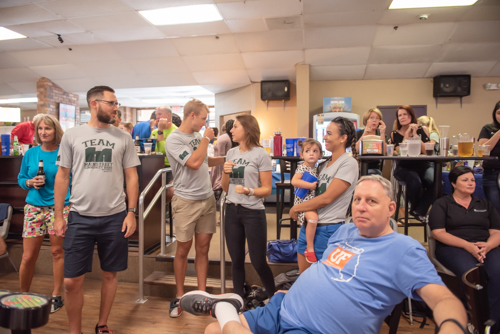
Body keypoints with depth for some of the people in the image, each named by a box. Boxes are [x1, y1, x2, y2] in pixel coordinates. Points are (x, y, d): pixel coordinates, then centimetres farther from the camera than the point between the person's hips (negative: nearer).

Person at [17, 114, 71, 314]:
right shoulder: (31, 153, 6)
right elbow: (21, 179, 15)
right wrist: (30, 182, -7)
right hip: (34, 208, 3)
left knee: (58, 252, 6)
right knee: (28, 256, 4)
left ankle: (57, 296, 21)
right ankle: (23, 295, 25)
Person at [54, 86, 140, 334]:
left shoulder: (123, 138, 4)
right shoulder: (72, 135, 2)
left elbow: (131, 177, 4)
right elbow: (62, 176, 5)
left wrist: (131, 212, -3)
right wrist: (58, 216, 2)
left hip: (114, 218, 1)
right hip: (80, 217, 0)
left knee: (109, 274, 11)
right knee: (72, 281, 3)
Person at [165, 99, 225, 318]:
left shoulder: (198, 136, 9)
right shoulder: (174, 139, -11)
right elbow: (194, 162, -21)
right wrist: (206, 138, -10)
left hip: (207, 199, 6)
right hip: (186, 201, -6)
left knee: (203, 248, 9)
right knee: (183, 249, 6)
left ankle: (202, 294, 20)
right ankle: (180, 297, 22)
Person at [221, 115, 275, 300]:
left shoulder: (261, 154, -8)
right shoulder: (231, 153, 9)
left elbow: (267, 189, -7)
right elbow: (225, 188, 13)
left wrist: (249, 191, -24)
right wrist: (225, 173, -5)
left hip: (253, 212, -5)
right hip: (232, 211, 5)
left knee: (258, 262, 0)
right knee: (236, 261, 13)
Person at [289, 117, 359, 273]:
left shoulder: (348, 163, -13)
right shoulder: (324, 164, 12)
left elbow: (326, 198, -17)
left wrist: (296, 208, -9)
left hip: (328, 229, -7)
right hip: (308, 225, 7)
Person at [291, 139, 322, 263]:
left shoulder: (316, 169, 14)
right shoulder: (302, 168, -9)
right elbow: (294, 181, -25)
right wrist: (311, 185, -22)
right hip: (303, 201, -9)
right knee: (313, 218, -32)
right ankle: (310, 248, -17)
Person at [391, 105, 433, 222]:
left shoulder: (422, 130, 7)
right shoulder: (395, 134, 6)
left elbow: (425, 150, -6)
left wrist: (414, 134, -9)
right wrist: (407, 134, -8)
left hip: (423, 166, 2)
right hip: (404, 168, -1)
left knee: (434, 181, -31)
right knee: (415, 182, -34)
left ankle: (419, 211, -10)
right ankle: (416, 209, -1)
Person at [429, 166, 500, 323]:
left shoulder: (485, 204, 23)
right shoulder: (442, 204, 10)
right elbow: (438, 232, -2)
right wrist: (467, 245, -15)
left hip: (486, 247, 3)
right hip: (453, 247, -3)